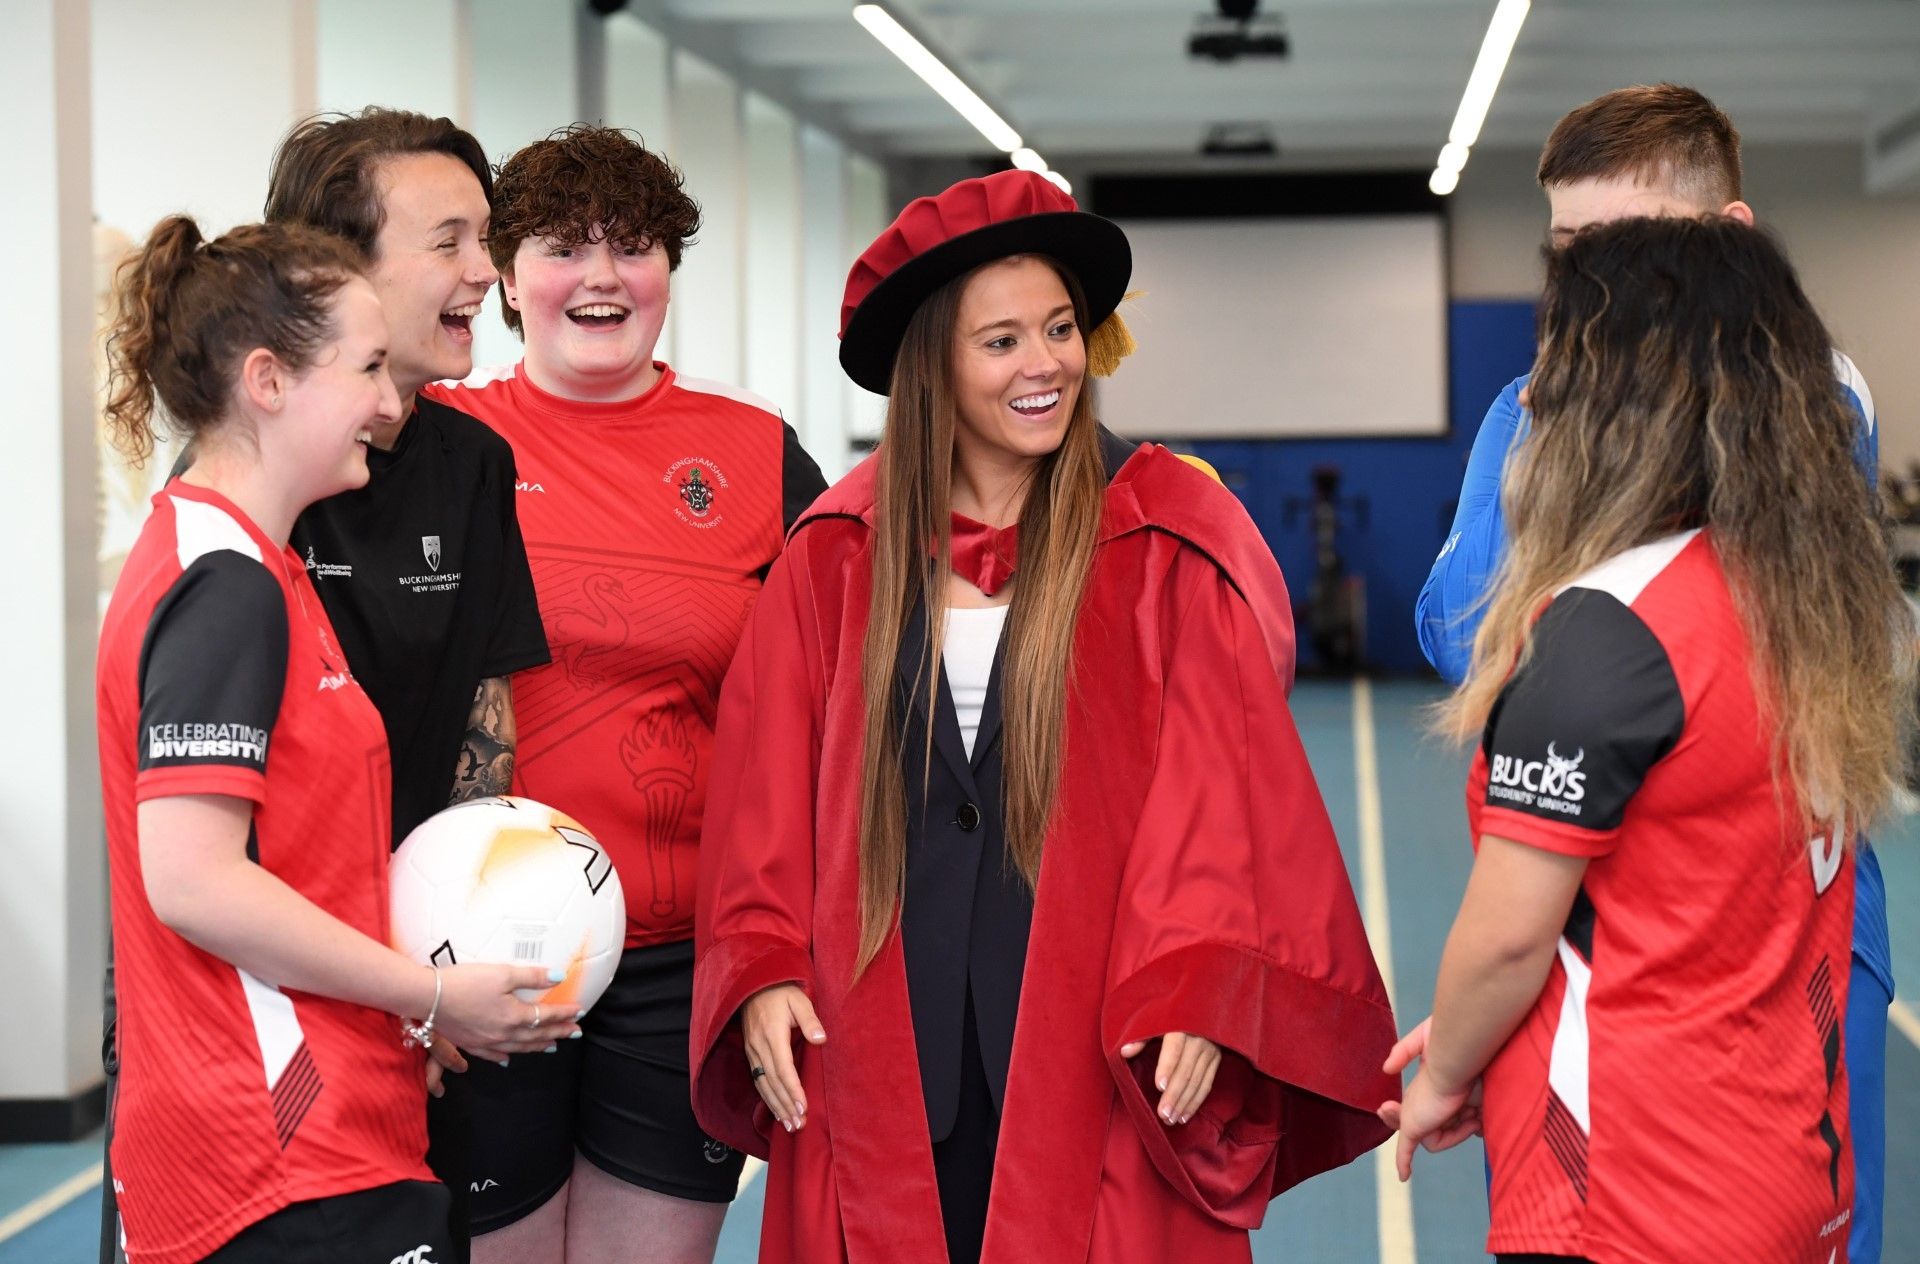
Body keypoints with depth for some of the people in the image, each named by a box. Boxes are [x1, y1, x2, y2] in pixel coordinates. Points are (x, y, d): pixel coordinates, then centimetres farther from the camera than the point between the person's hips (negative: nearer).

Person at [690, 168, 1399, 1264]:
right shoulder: (841, 552, 6)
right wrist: (763, 972, -2)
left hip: (1095, 1045, -2)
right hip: (884, 1048, 2)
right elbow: (769, 788, 7)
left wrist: (1196, 994, -14)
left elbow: (1224, 785, -5)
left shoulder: (1166, 544, 0)